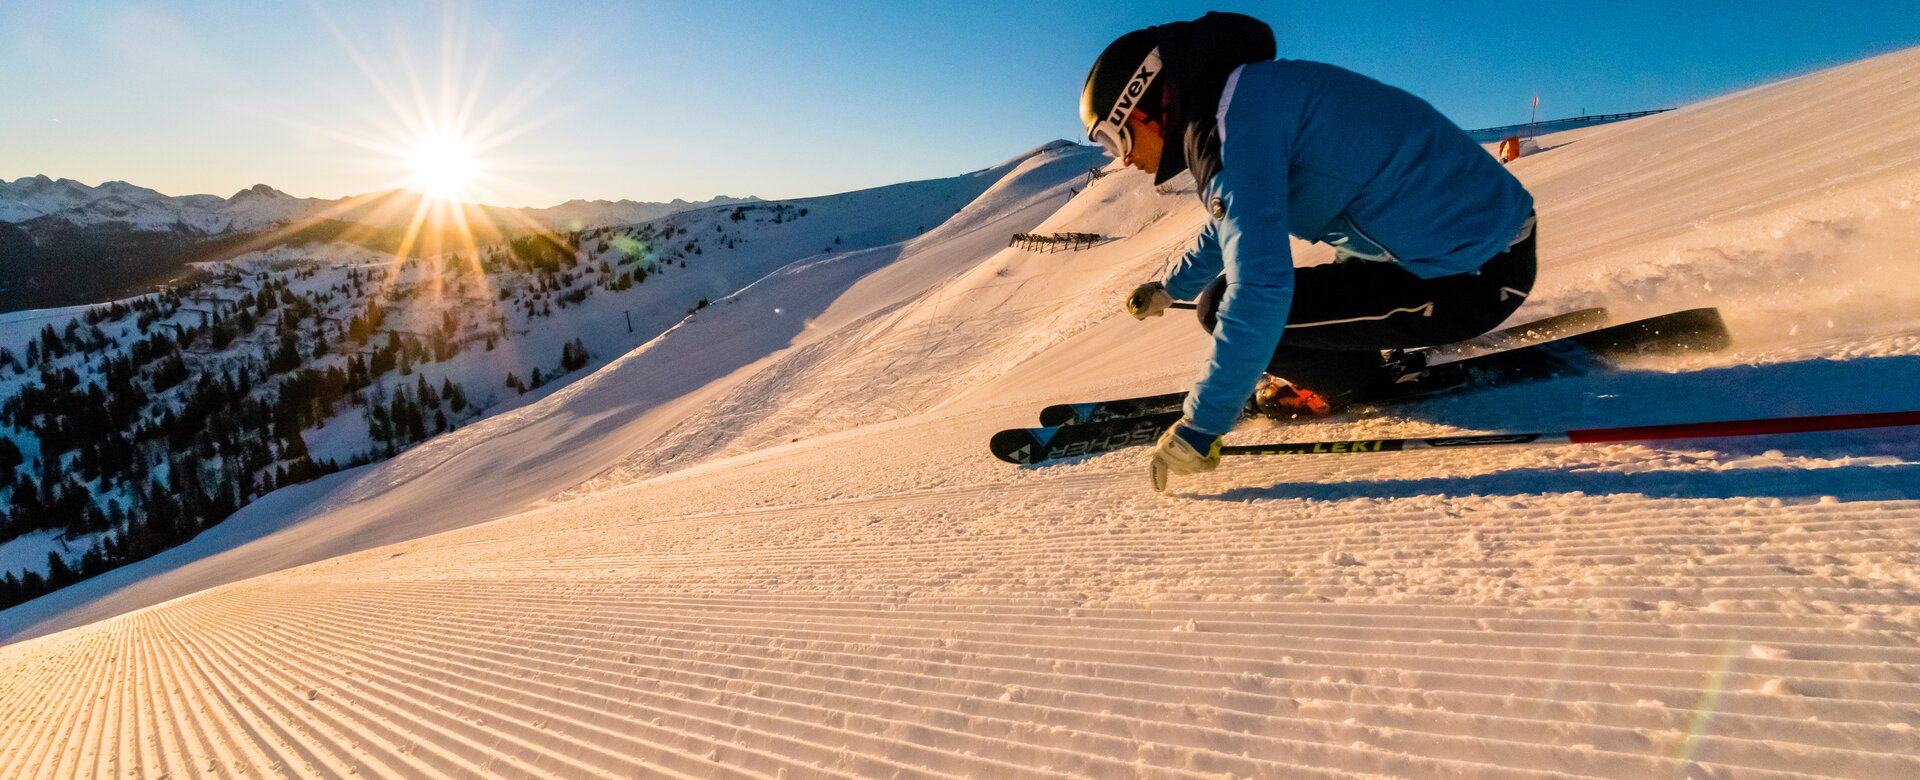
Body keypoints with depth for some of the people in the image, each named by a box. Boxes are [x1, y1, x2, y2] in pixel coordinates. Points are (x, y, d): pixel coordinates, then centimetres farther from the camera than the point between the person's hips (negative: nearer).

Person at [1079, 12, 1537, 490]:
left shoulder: (1235, 116, -21)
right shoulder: (1246, 94, 11)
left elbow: (1258, 287, -29)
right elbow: (1234, 224, 30)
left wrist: (1200, 426, -23)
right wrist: (1170, 288, 41)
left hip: (1471, 278, -10)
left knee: (1225, 307, -14)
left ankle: (1367, 378, 6)